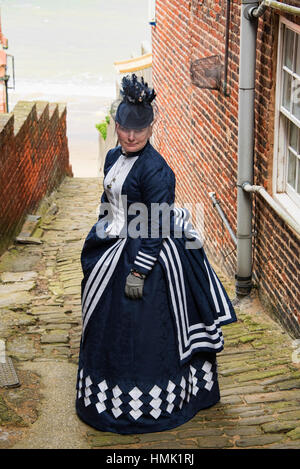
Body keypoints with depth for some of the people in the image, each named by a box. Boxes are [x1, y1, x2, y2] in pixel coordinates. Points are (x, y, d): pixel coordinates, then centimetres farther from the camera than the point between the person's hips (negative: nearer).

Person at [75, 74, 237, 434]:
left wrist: (138, 272, -22)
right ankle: (107, 402, 39)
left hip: (147, 256, -9)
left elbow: (155, 229, -22)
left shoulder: (155, 170, -22)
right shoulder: (114, 157, 4)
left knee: (142, 333, 3)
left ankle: (146, 404, 22)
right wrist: (98, 243, 21)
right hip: (114, 251, 9)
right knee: (108, 328, 20)